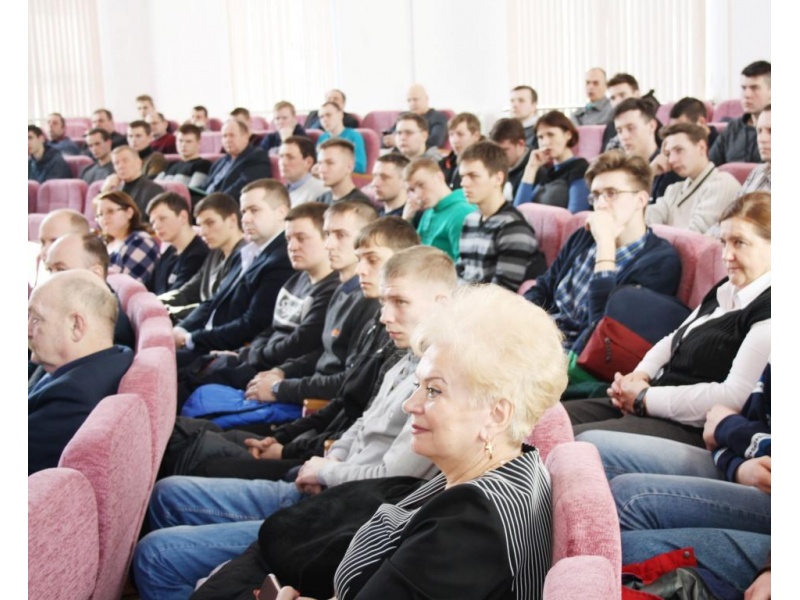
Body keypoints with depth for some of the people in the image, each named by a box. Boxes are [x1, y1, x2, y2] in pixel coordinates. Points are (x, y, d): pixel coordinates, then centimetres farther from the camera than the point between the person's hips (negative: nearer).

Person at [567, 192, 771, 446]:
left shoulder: (765, 312, -16)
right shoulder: (725, 290, 16)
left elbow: (735, 397, -24)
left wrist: (644, 398, -15)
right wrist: (639, 375, 4)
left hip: (691, 431, -10)